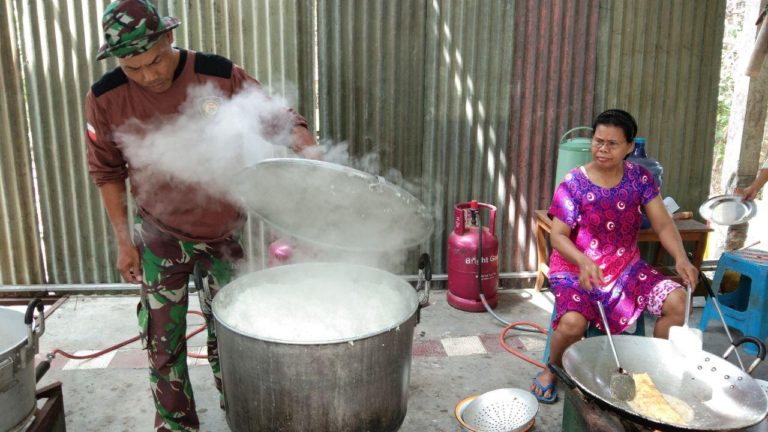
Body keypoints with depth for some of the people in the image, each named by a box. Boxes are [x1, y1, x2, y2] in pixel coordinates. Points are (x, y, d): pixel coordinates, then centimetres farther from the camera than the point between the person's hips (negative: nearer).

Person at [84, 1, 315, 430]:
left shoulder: (221, 75, -17)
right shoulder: (106, 99, -12)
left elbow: (278, 116, -8)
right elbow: (108, 172, 0)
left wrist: (306, 145, -29)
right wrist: (125, 241, 0)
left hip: (226, 228, 0)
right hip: (162, 235, 0)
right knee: (164, 340, 7)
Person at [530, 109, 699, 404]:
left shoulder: (639, 178, 0)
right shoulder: (574, 183, -10)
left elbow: (663, 224, -3)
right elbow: (558, 235, -13)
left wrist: (681, 258, -22)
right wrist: (583, 261, -32)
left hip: (625, 267, 4)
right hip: (575, 269, -4)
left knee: (677, 302, -16)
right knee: (573, 322, -31)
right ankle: (552, 371, 3)